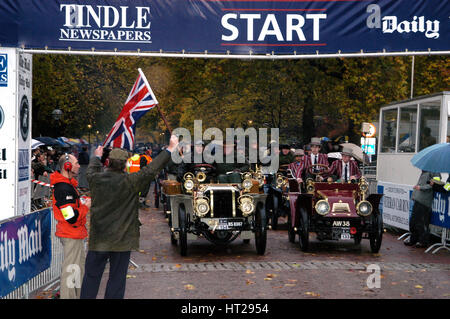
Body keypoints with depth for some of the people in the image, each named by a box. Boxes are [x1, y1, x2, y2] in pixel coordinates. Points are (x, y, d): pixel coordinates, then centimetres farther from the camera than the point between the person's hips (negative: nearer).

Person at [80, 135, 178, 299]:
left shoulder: (96, 179, -3)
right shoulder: (129, 182, -16)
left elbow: (91, 170, 20)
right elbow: (150, 170, -15)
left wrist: (96, 156, 41)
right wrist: (170, 149, -10)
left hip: (98, 239, 3)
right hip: (121, 240, -3)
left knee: (91, 276, 12)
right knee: (117, 279, 7)